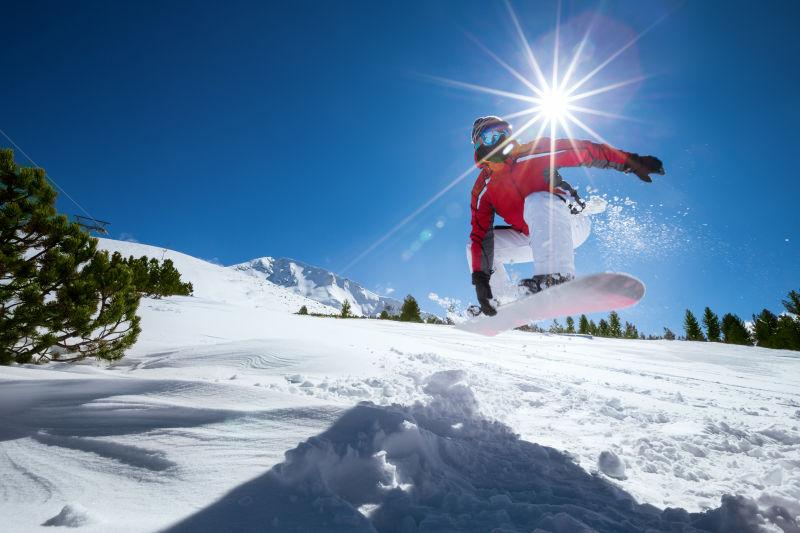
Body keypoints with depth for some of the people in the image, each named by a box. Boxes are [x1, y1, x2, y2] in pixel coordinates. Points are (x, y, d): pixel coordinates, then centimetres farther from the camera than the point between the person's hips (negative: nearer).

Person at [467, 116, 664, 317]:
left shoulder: (535, 153, -9)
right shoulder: (482, 190, -3)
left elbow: (585, 151, -8)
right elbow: (480, 235, -8)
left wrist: (631, 162, -15)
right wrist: (480, 277, -18)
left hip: (571, 224, -4)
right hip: (535, 238, 5)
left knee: (536, 201, -35)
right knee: (477, 244, -5)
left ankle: (556, 278, -54)